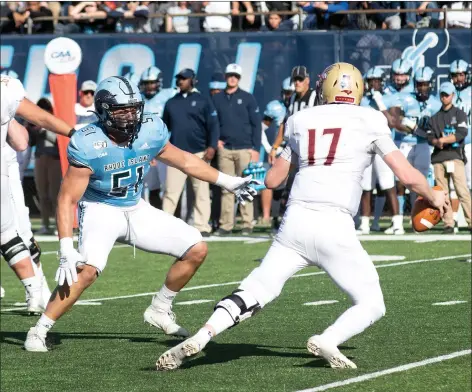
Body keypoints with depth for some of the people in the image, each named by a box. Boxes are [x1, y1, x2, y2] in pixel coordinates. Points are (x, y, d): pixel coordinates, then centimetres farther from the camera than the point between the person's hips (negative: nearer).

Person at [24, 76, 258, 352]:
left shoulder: (150, 131, -10)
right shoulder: (89, 145, -24)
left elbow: (184, 161, 8)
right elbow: (67, 199, -22)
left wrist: (228, 182, 12)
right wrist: (66, 249, -31)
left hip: (136, 209, 6)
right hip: (101, 210, -6)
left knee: (196, 250, 1)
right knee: (88, 270, -31)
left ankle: (160, 310, 18)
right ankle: (39, 331, -19)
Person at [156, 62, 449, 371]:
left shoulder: (302, 121, 16)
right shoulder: (370, 121, 6)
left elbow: (273, 179, 24)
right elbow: (407, 175, 5)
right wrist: (434, 196, 24)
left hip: (296, 221, 3)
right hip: (335, 227, -3)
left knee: (254, 293, 10)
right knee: (372, 305, 9)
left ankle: (199, 339, -9)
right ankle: (328, 341, -18)